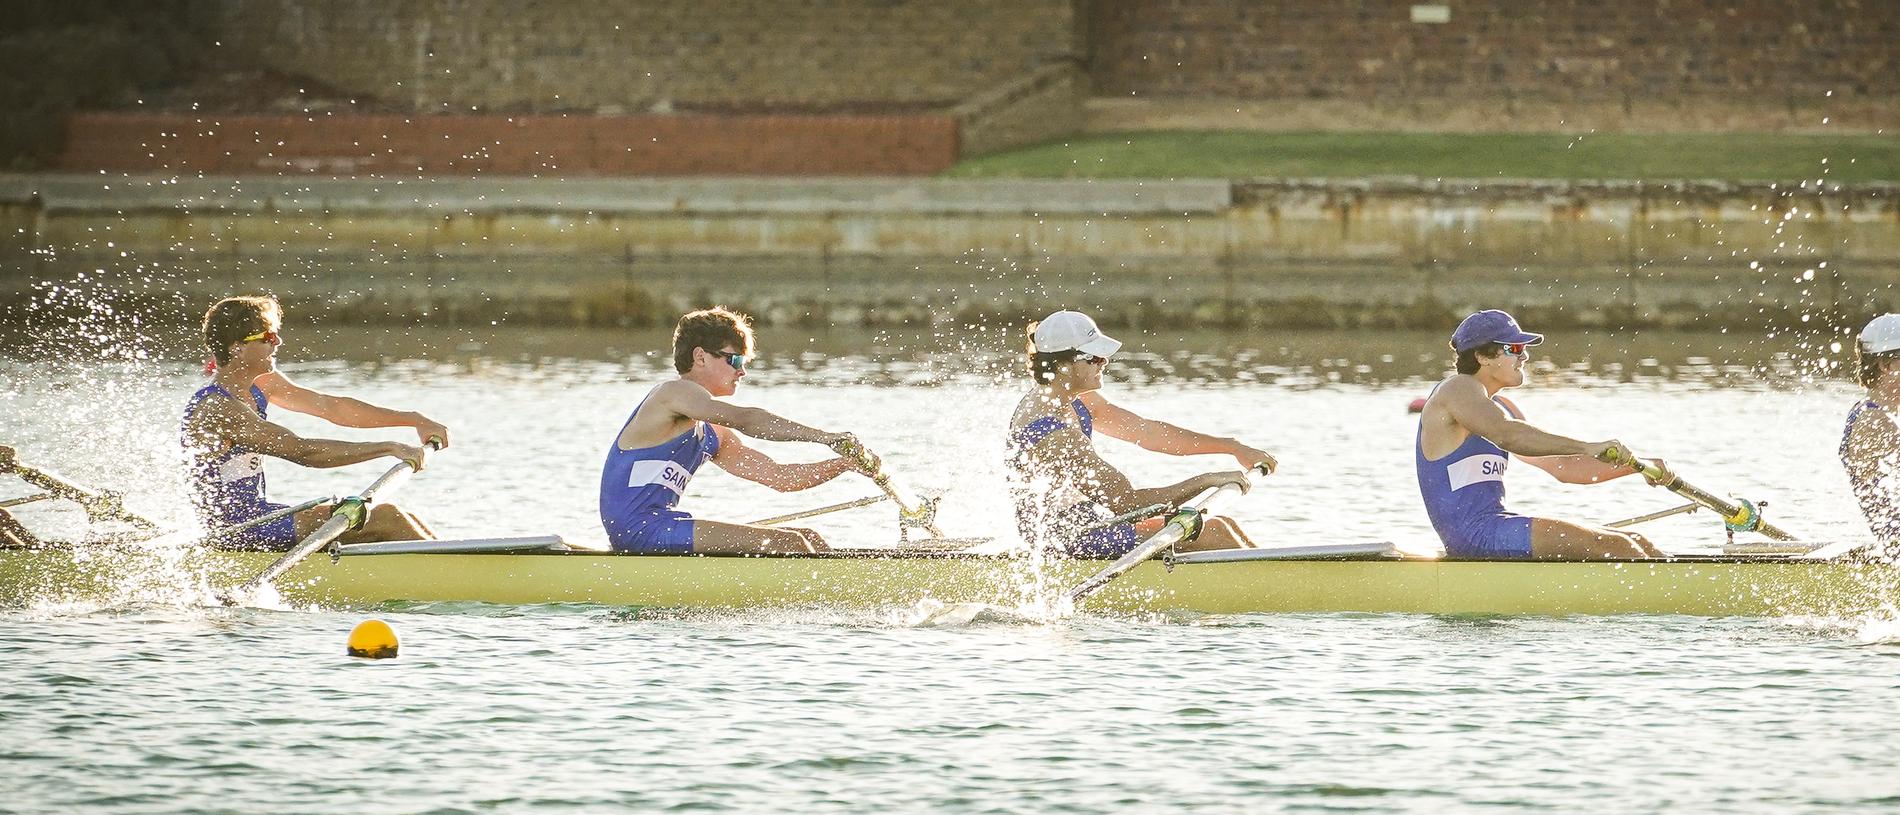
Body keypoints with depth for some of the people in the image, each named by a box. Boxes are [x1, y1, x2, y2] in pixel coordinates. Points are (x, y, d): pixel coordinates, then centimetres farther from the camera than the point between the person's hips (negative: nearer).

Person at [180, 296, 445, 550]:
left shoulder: (261, 384, 6)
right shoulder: (215, 409, -22)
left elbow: (334, 408, 9)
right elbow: (301, 451, -28)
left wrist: (415, 421, 3)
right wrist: (388, 448, -27)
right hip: (236, 532, -10)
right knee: (384, 518, -14)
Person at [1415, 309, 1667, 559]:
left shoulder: (1500, 407, 22)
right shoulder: (1458, 389, -8)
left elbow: (1563, 466, 21)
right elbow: (1505, 434, -28)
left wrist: (1637, 465, 8)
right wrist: (1588, 448, -33)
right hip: (1474, 532, -10)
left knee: (1637, 546, 2)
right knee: (1614, 548, -19)